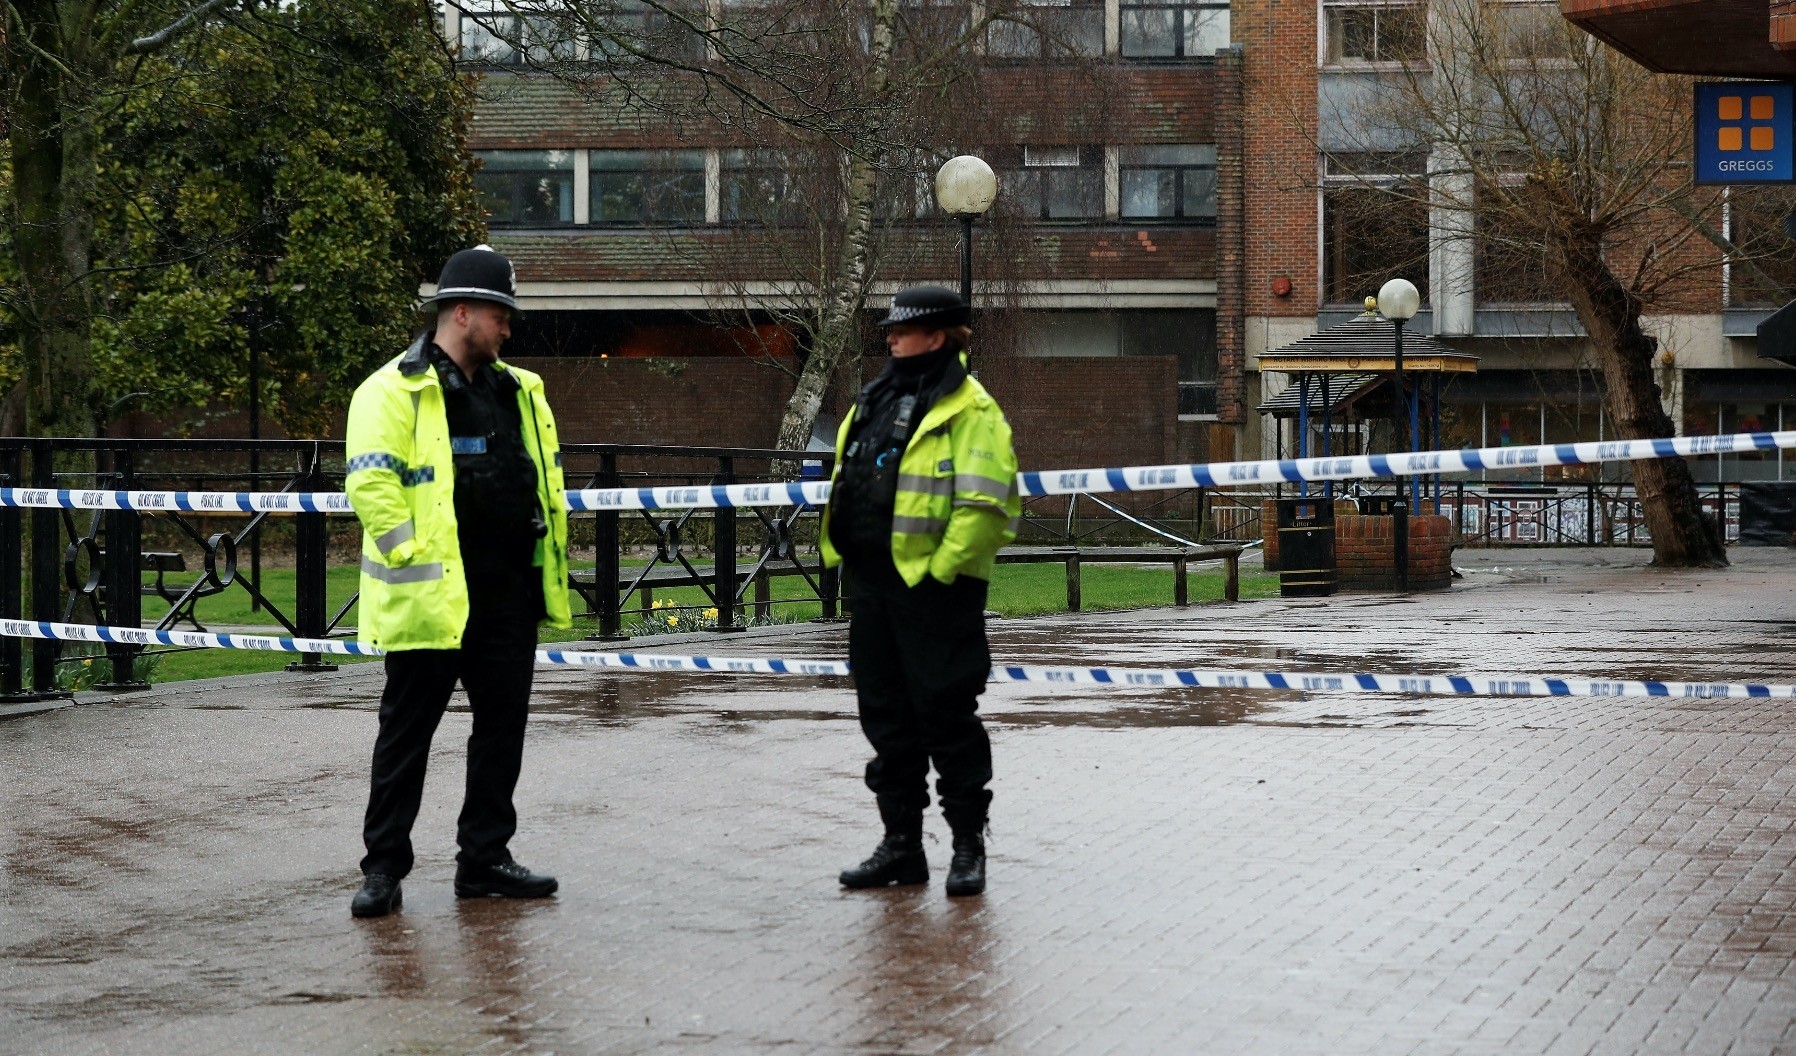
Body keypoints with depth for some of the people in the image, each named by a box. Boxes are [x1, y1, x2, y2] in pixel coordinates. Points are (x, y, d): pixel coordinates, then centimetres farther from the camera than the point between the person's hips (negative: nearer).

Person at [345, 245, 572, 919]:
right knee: (407, 731, 1)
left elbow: (546, 477, 24)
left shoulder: (517, 390, 16)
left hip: (509, 595, 7)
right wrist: (414, 555, -18)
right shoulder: (394, 392, -8)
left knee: (502, 725, 10)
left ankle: (484, 858, 21)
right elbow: (371, 485, -15)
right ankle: (383, 868, 8)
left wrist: (549, 557, 16)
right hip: (432, 598, -7)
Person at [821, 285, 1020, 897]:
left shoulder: (969, 410, -10)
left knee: (945, 714, -3)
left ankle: (968, 847, 7)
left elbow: (986, 503, -18)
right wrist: (842, 550, 16)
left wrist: (943, 569, -19)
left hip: (933, 588, -8)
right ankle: (901, 845, 19)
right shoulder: (876, 401, 17)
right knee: (886, 716, 11)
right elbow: (846, 484, 25)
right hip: (872, 583, 9)